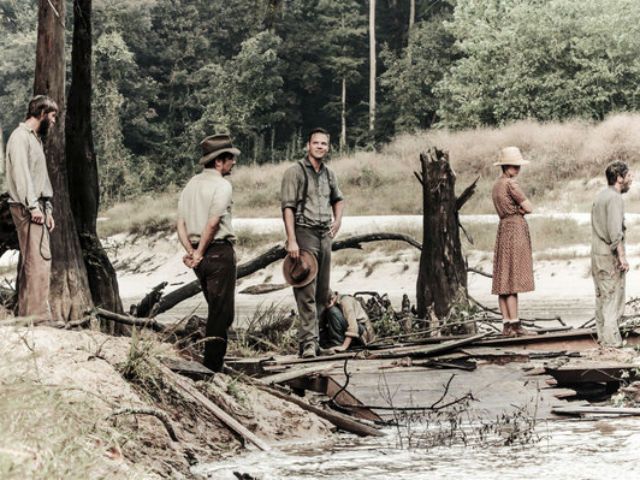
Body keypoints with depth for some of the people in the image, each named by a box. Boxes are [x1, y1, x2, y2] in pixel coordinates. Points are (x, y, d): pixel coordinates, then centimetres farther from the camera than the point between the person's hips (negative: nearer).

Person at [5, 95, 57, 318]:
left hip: (37, 208, 10)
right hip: (27, 208, -10)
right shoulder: (20, 137, -9)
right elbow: (21, 174, -17)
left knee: (29, 262, 8)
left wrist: (47, 210, 17)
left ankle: (25, 313, 10)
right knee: (39, 261, -14)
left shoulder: (36, 138, 21)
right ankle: (38, 315, -17)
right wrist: (33, 207, -20)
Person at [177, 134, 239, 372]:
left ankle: (212, 363, 22)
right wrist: (200, 253, -10)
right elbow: (213, 223, -19)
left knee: (215, 309, 18)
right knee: (221, 313, -2)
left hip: (201, 256, 8)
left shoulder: (191, 184, 14)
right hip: (220, 252, -8)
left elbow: (180, 223, 9)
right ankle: (212, 367, -2)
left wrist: (190, 251, 1)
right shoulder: (221, 185, -11)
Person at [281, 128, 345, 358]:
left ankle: (310, 336, 17)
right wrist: (291, 240, -19)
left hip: (325, 235, 7)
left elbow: (338, 199, 33)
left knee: (322, 291, 9)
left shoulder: (329, 174, 14)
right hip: (304, 234, -7)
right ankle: (308, 342, -15)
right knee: (307, 291, -12)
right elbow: (288, 207, -12)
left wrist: (338, 219, 13)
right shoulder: (295, 172, -6)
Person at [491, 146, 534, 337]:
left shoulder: (496, 185, 16)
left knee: (503, 279, 5)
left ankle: (507, 324, 5)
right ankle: (514, 323, -11)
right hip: (515, 229, -9)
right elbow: (529, 208, -9)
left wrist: (518, 209, 2)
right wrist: (521, 208, 10)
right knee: (513, 278, -10)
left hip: (503, 228, 9)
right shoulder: (511, 184, -12)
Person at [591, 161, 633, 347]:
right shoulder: (614, 198, -15)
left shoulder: (600, 196, 13)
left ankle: (602, 336, 17)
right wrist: (622, 256, -20)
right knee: (614, 297, -5)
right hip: (610, 256, -9)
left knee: (602, 297, 13)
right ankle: (612, 340, -5)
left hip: (597, 253, 9)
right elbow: (615, 230, -23)